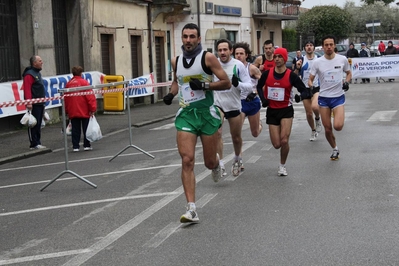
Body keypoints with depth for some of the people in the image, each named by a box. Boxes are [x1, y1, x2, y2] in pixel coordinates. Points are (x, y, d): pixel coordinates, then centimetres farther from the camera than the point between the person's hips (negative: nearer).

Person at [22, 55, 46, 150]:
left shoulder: (38, 73, 20)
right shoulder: (29, 74, -10)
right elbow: (27, 89, -19)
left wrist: (43, 101, 22)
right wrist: (29, 102, -26)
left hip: (40, 104, 9)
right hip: (34, 104, -9)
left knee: (38, 124, 11)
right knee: (34, 124, -7)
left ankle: (38, 143, 16)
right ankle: (34, 144, -5)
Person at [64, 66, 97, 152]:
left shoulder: (68, 84, 6)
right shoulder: (84, 82, -7)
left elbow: (65, 99, 11)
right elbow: (90, 96, -12)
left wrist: (66, 111, 18)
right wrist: (93, 108, -7)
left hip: (72, 112, 4)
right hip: (84, 111, -4)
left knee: (75, 130, 7)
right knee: (86, 129, 6)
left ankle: (75, 146, 7)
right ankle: (86, 145, 8)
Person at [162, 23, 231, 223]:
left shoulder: (207, 58, -5)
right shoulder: (176, 61, 9)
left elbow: (226, 83, -6)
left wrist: (204, 85, -19)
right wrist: (171, 93, 8)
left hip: (207, 112, -2)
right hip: (185, 114, 3)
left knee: (209, 162, 7)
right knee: (187, 160, -12)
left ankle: (216, 162, 48)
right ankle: (191, 209, -12)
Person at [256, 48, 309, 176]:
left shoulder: (291, 75, -8)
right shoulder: (267, 74, -3)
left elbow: (304, 90, -5)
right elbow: (259, 87, 14)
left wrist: (301, 96, -26)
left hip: (286, 110, -2)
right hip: (272, 111, 2)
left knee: (284, 141, -15)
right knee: (276, 144, 0)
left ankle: (282, 165, 10)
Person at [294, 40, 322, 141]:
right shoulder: (301, 60, 1)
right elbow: (295, 76, 2)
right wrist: (297, 68, -17)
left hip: (317, 88, -2)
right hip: (305, 89, 2)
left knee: (314, 107, -29)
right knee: (309, 113, 7)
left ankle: (317, 119, 5)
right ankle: (313, 131, 31)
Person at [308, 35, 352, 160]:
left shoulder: (342, 59, -3)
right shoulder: (318, 62, -3)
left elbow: (349, 73, 14)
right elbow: (310, 79, 3)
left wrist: (347, 82, -6)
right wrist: (311, 86, -18)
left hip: (338, 97, -1)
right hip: (323, 98, 1)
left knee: (338, 126, -20)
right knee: (327, 129, 5)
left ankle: (340, 119, 17)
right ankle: (335, 149, 29)